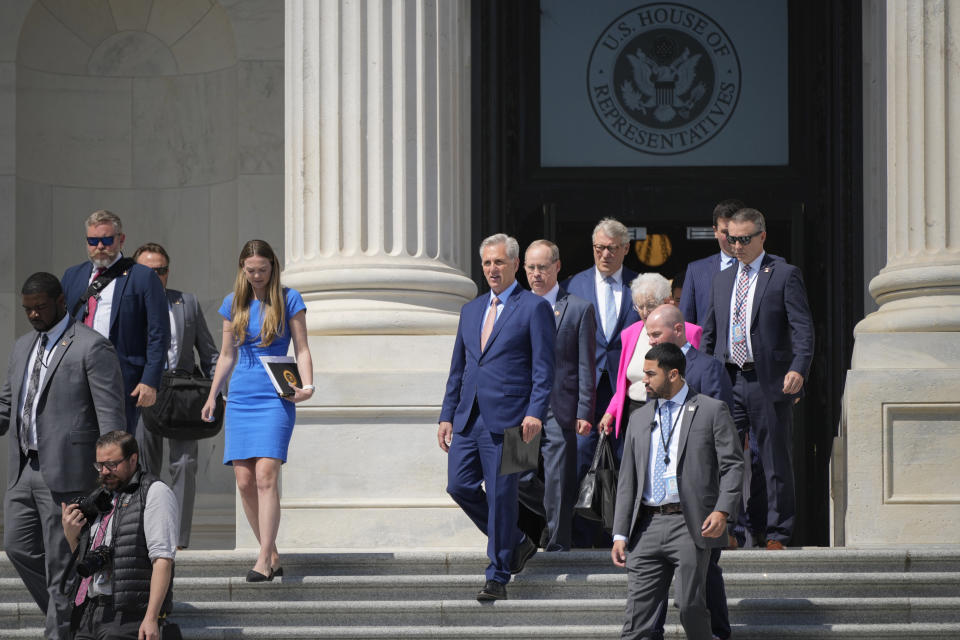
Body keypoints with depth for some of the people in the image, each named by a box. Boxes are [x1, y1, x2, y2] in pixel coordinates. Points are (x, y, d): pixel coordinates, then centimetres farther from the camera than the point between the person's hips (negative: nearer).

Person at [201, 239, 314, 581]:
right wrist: (212, 396, 10)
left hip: (275, 398, -4)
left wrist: (307, 386, -15)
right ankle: (272, 556, 10)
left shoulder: (288, 300, 1)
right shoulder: (233, 303, 11)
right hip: (240, 397, 4)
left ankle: (264, 562, -18)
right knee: (245, 482, -1)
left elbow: (302, 350, 1)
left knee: (266, 476, -16)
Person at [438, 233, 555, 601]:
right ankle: (516, 543, 19)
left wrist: (535, 413, -17)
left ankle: (498, 577, 5)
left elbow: (543, 368, -6)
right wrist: (447, 415, 14)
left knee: (501, 495, -4)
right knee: (460, 486, 0)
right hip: (468, 418, 6)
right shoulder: (471, 310, 18)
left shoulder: (534, 308, -1)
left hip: (506, 419, -6)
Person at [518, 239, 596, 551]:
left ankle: (558, 543, 8)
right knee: (518, 478, -3)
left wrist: (584, 413, -7)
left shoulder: (579, 309, 2)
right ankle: (552, 517, 23)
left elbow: (586, 367, 0)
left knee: (558, 484, -2)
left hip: (559, 409, -3)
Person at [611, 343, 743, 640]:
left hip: (690, 525, -4)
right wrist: (620, 535, 10)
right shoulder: (639, 418, 19)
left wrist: (722, 510, -15)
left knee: (688, 603, -9)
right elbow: (627, 479, 17)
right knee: (639, 610, -2)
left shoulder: (712, 410, 4)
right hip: (648, 525, 4)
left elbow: (733, 465, 0)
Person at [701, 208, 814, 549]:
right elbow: (709, 332, 21)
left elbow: (803, 328, -8)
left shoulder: (785, 275, 0)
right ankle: (750, 528, 9)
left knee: (774, 462, 0)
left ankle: (777, 534, 8)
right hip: (727, 381, 5)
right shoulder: (722, 280, 18)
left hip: (769, 381, -5)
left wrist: (799, 368, -22)